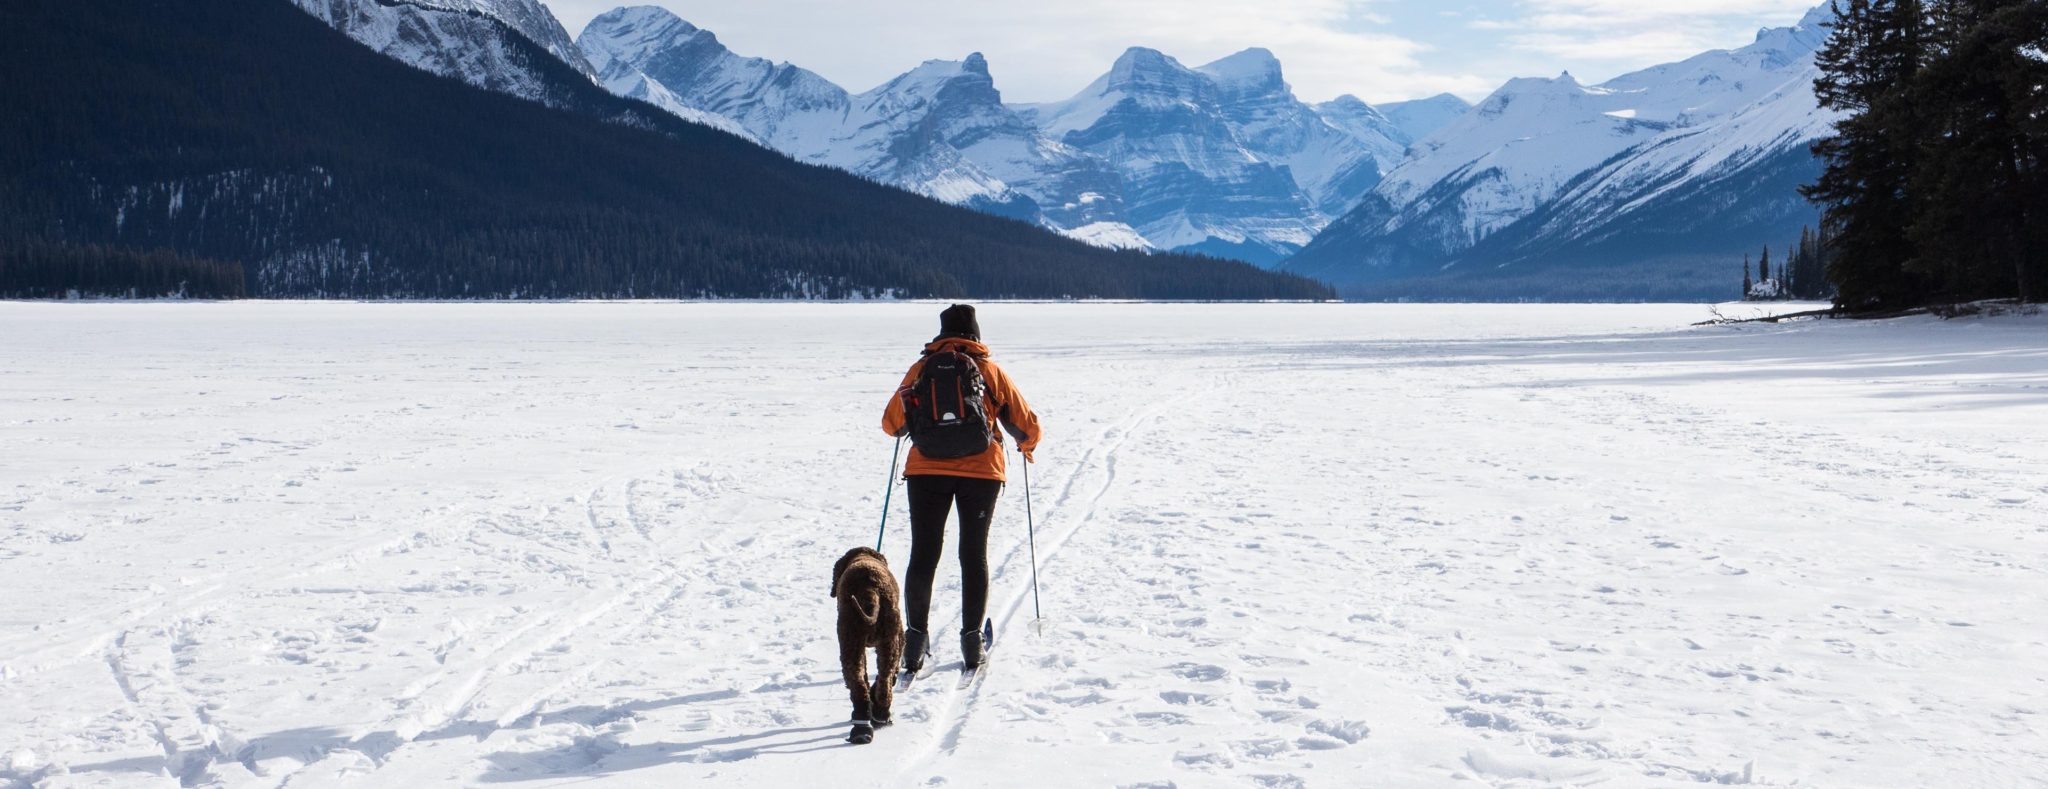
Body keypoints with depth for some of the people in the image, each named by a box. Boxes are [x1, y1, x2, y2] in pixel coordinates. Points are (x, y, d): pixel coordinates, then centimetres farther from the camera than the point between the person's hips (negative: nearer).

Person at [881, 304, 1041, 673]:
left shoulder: (921, 369, 4)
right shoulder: (991, 371, 4)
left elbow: (891, 424, 7)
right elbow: (1028, 426, 7)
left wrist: (910, 428, 30)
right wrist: (1027, 447, 29)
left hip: (927, 470, 0)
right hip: (982, 472, 0)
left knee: (923, 554, 7)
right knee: (974, 555, 11)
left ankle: (915, 639, 4)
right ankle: (972, 640, 10)